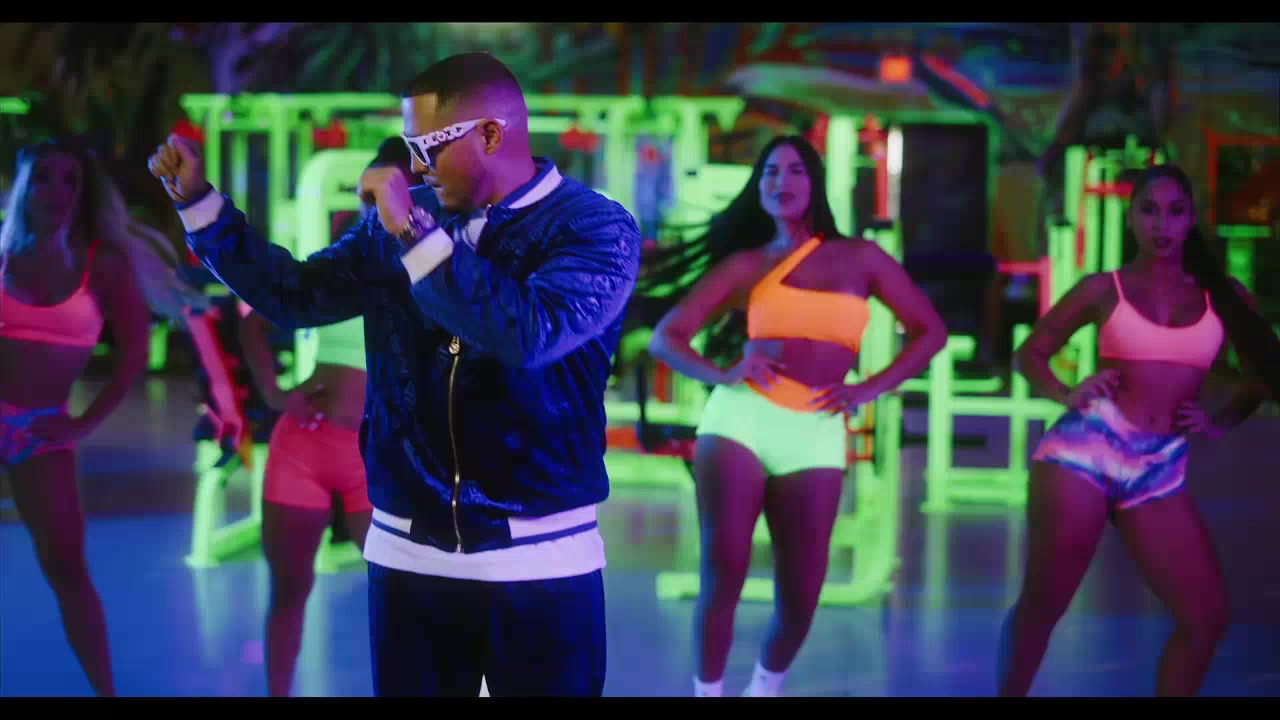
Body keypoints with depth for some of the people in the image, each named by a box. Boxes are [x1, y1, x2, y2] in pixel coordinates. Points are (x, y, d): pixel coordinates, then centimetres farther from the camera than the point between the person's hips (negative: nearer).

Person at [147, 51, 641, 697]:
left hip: (539, 563, -4)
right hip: (407, 554, 4)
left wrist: (416, 232, -23)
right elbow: (293, 294, 14)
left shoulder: (594, 228, -8)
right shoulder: (403, 220, 8)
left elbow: (528, 336, -24)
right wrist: (197, 199, 6)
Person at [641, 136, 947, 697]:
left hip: (815, 433, 1)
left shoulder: (860, 259, 11)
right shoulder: (744, 264, 8)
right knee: (722, 576, -9)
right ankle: (708, 691, 6)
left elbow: (929, 332, 14)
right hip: (740, 418, -1)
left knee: (800, 595, 1)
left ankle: (767, 685, 29)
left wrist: (869, 388, 2)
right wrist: (720, 373, -14)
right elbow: (665, 339, 5)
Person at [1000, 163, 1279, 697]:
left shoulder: (1224, 297, 11)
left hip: (1160, 471, 3)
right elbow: (1030, 353, 13)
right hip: (1084, 450, -3)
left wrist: (1218, 423, 7)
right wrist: (1066, 395, -5)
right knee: (1042, 605, 0)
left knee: (1207, 617, -2)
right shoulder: (1103, 290, 5)